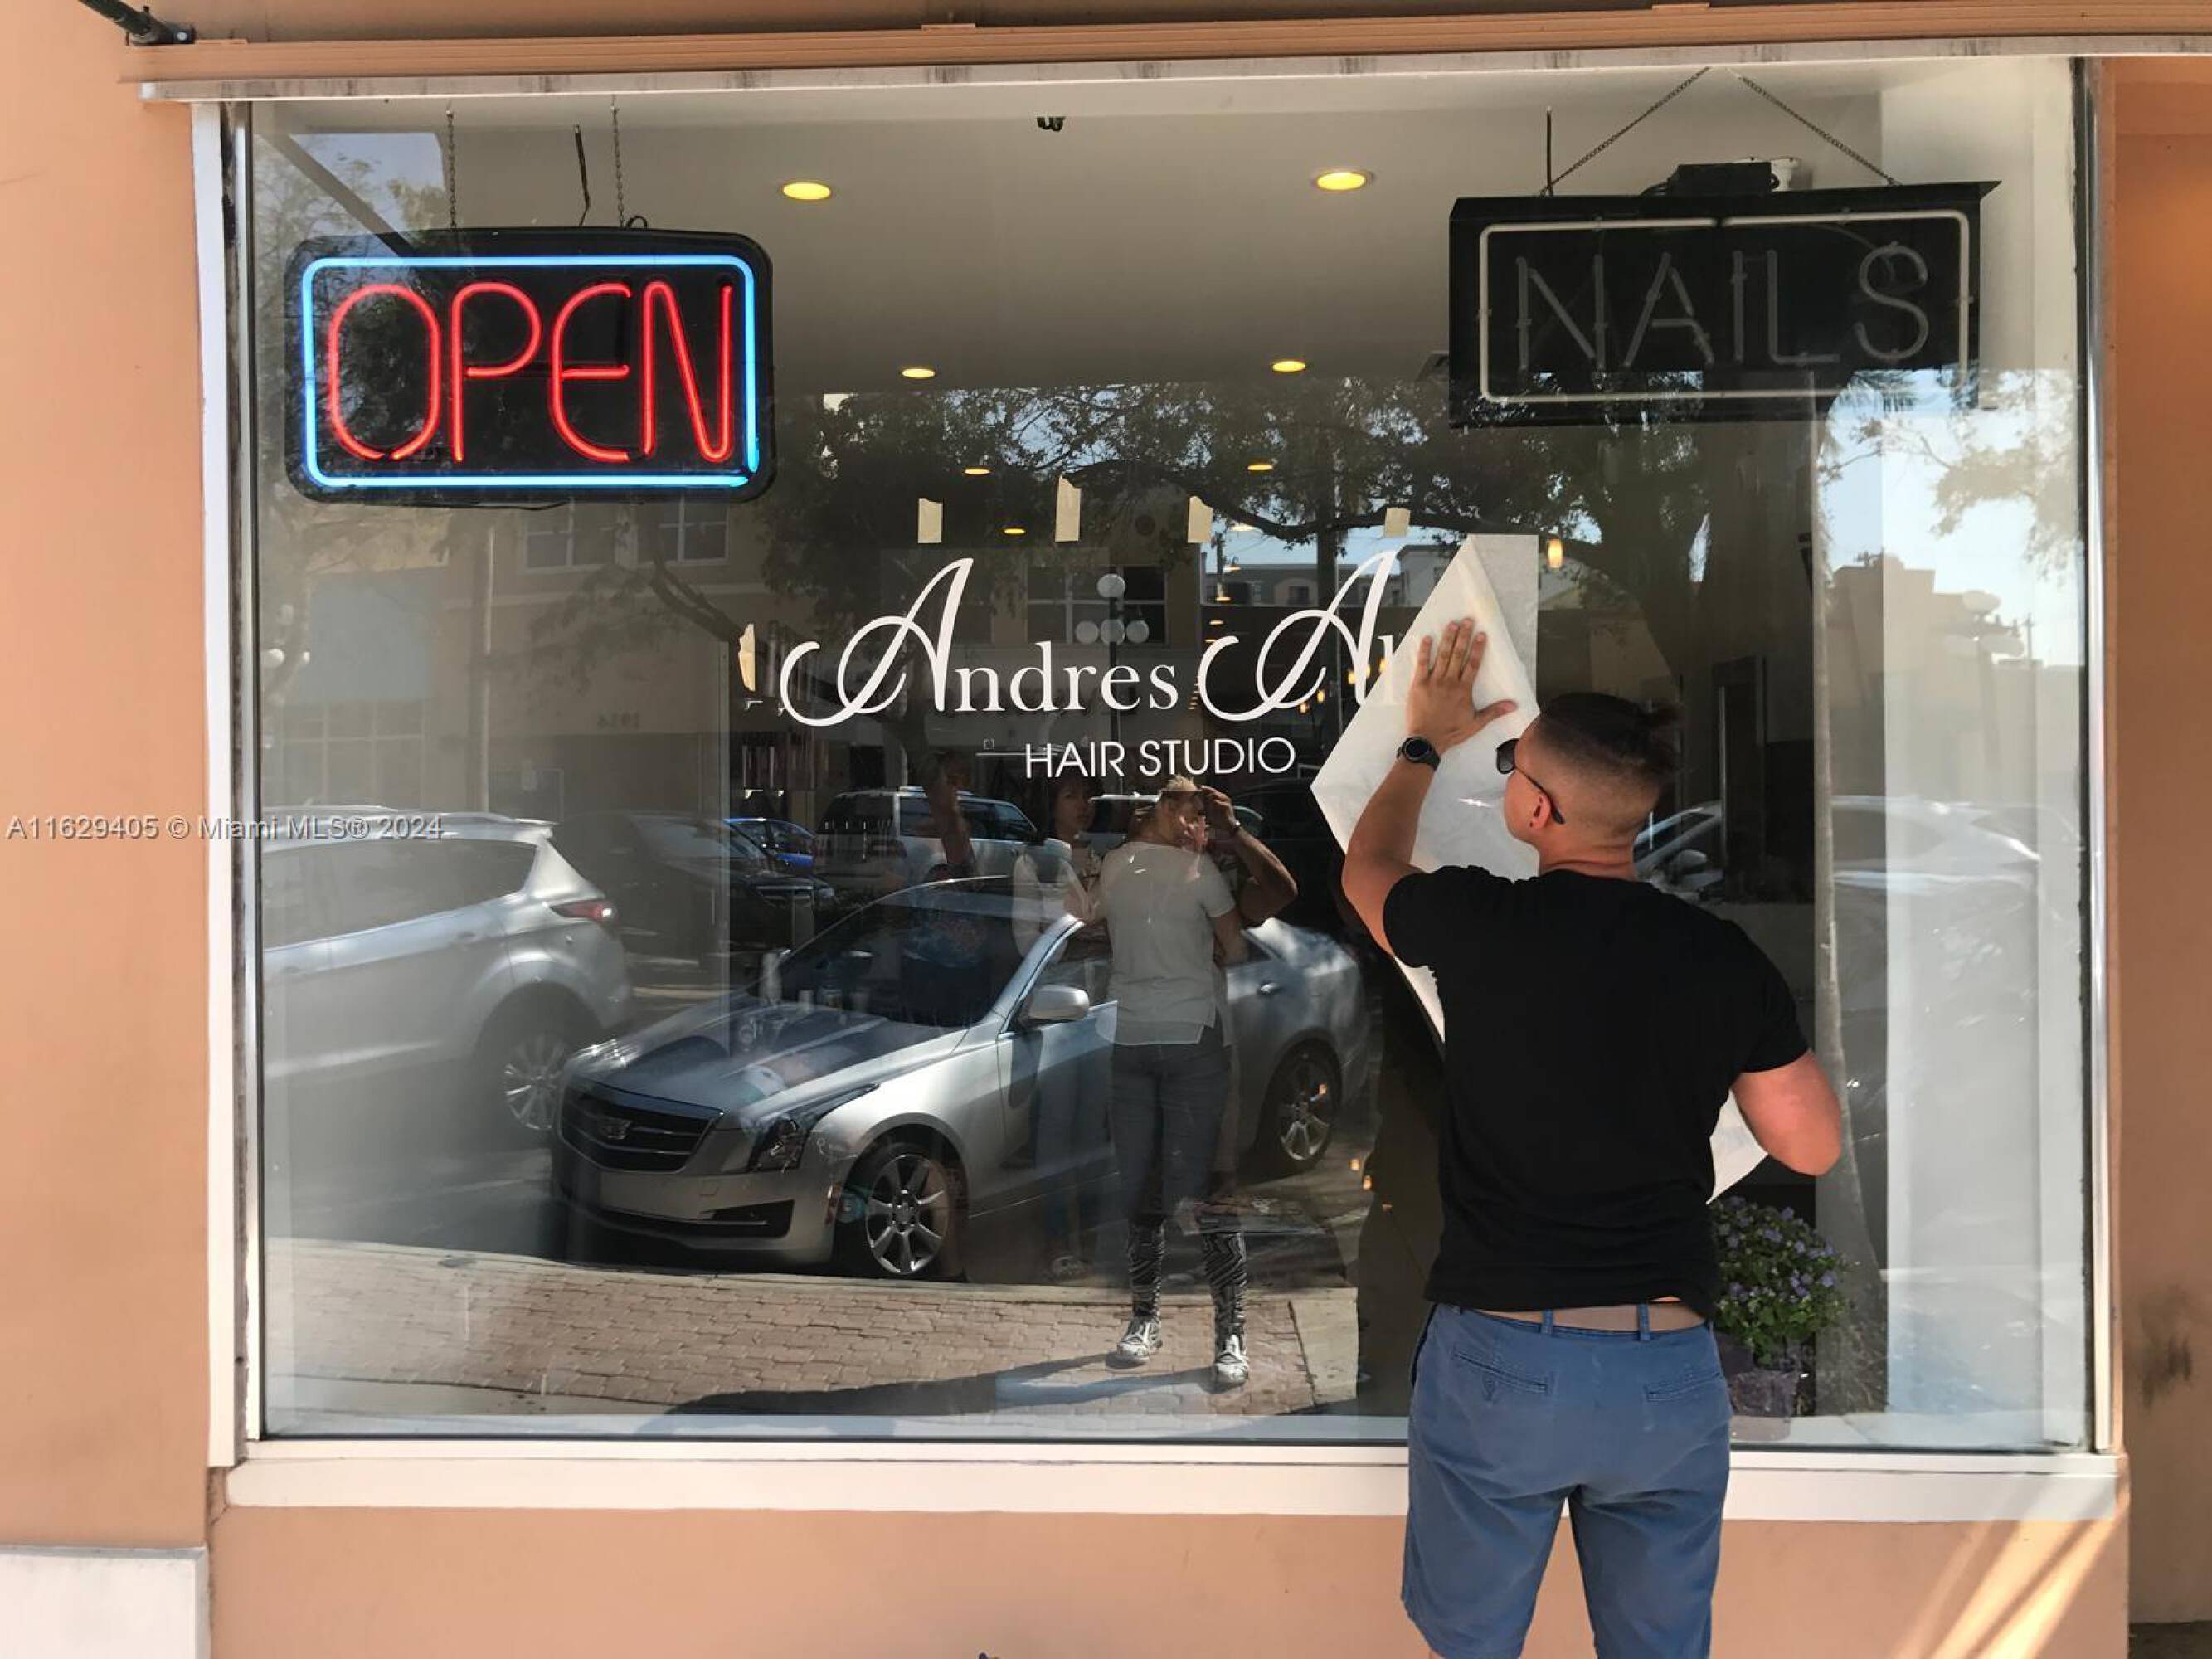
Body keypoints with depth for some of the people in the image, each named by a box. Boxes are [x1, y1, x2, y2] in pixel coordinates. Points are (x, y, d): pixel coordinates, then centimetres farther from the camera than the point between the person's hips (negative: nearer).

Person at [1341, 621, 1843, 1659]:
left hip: (1499, 1357, -2)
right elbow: (1813, 1145, 3)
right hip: (1669, 1368, 2)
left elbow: (1367, 869, 13)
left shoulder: (1479, 925, -11)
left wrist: (1424, 744, 27)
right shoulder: (1723, 961, -6)